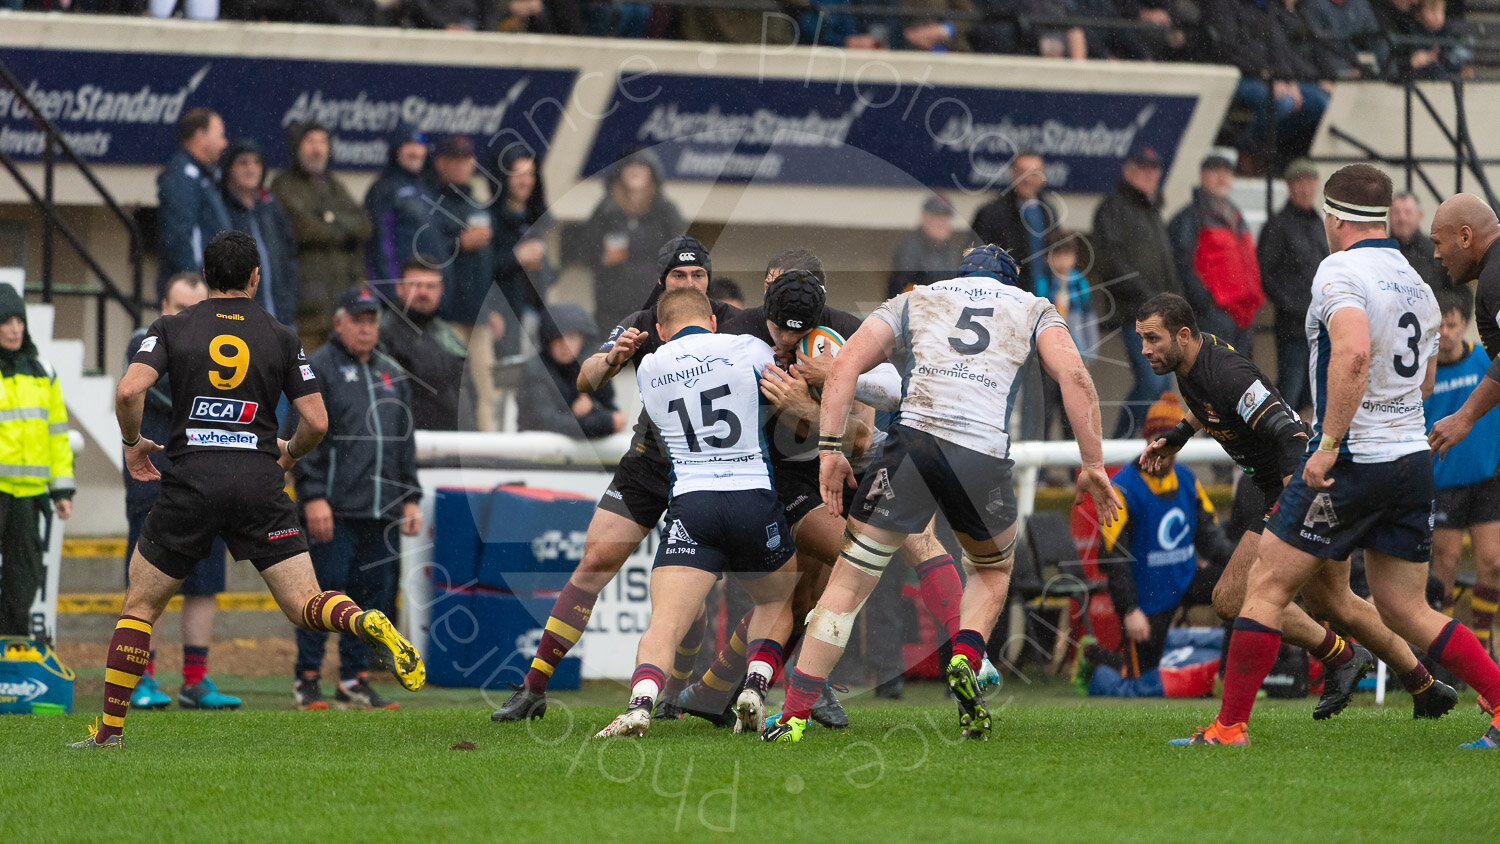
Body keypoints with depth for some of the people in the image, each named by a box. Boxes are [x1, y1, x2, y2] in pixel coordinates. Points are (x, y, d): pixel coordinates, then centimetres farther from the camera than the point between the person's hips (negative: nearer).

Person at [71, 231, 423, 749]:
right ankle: (367, 624, -33)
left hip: (191, 482, -1)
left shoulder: (172, 329, 5)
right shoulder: (280, 338, 8)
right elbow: (316, 421, 4)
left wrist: (132, 443, 9)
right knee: (305, 605, -1)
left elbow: (129, 391, -10)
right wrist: (290, 454, 25)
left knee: (141, 605, 14)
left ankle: (110, 728, 11)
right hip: (259, 485, 1)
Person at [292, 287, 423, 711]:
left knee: (373, 595, 5)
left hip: (383, 511, 6)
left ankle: (355, 681, 12)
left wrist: (411, 498, 15)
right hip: (334, 509, -6)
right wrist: (313, 497, -15)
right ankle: (307, 679, 0)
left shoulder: (392, 373, 19)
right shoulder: (317, 369, 0)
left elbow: (405, 442, 23)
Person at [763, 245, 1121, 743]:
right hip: (985, 455, 0)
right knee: (993, 571, 28)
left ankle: (794, 715, 5)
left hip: (915, 440, 0)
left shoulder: (915, 301, 27)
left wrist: (830, 448, 8)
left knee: (850, 580, 8)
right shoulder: (1032, 310, 25)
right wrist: (1093, 464, 7)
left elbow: (845, 365, 11)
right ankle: (966, 657, -1)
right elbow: (1074, 377, 7)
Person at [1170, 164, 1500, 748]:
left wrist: (1328, 445, -25)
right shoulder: (1415, 283, 14)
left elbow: (1355, 353, -28)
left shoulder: (1340, 272, -11)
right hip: (1413, 459, 7)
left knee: (1267, 586, 1)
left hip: (1354, 460, -7)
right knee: (1404, 611, 13)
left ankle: (1229, 727, 1)